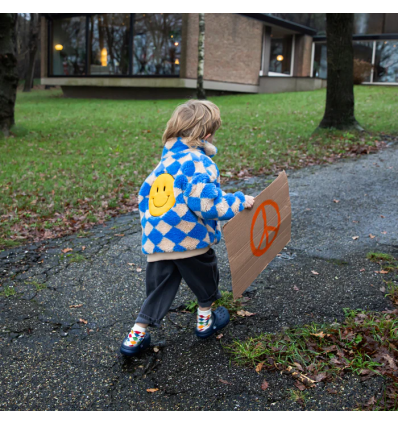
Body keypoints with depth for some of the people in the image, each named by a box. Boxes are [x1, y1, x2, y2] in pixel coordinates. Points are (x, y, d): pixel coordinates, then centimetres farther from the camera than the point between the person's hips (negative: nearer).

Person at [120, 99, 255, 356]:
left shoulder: (166, 162, 11)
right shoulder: (200, 163, -15)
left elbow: (145, 194, 18)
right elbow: (205, 201, -26)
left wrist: (151, 227, 30)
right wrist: (239, 201, -15)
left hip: (157, 242, 6)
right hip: (191, 241, -6)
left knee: (158, 289, 16)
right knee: (205, 281, 21)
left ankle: (136, 336, 14)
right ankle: (205, 322, 40)